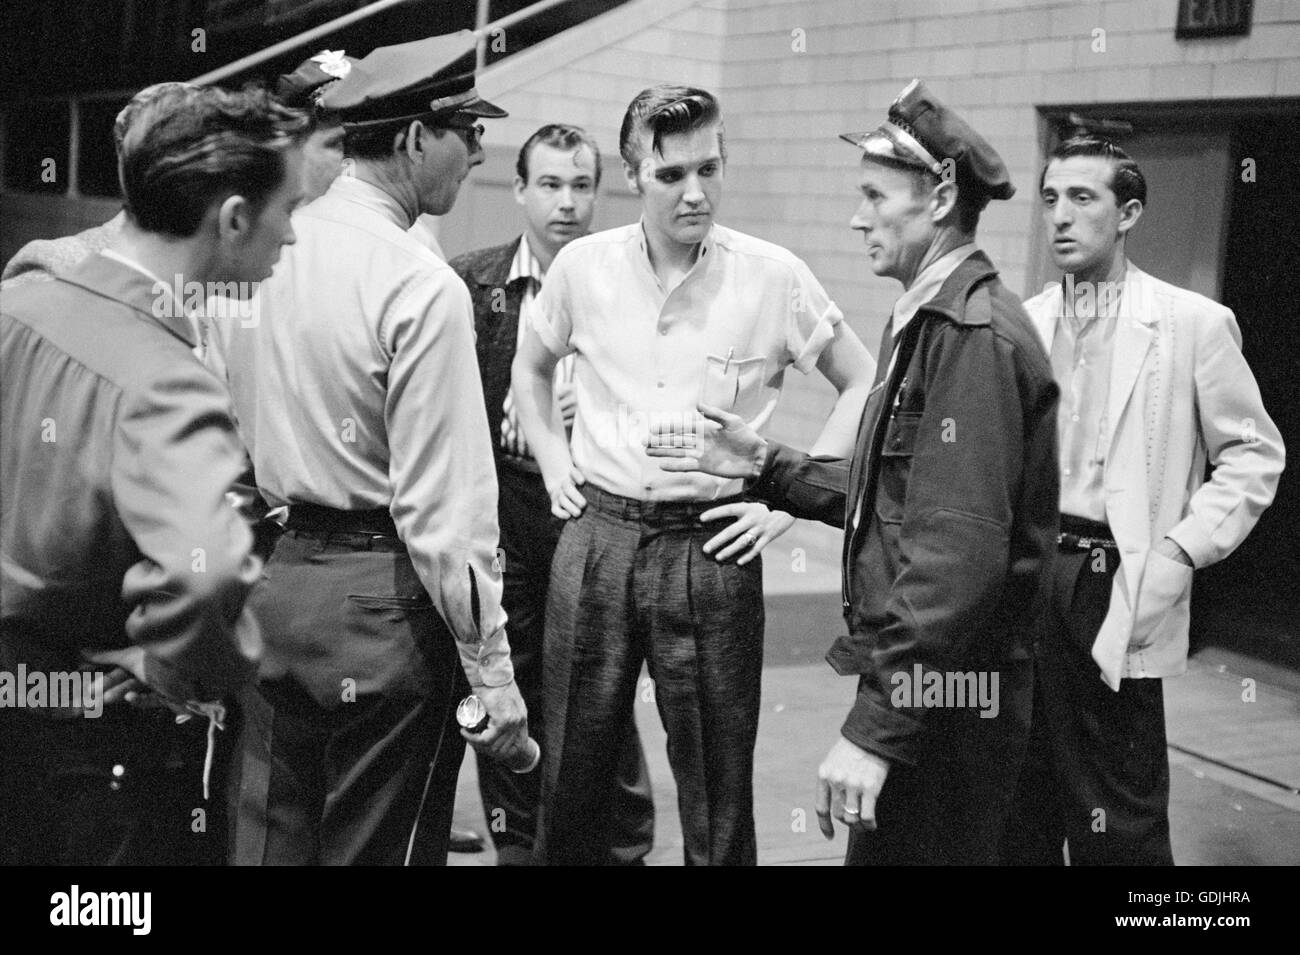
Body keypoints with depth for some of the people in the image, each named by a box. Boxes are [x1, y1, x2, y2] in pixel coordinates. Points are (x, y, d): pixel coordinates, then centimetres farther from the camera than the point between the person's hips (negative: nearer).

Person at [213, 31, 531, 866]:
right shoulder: (423, 287, -16)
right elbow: (444, 506, -17)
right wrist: (494, 671, -12)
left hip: (267, 579, 7)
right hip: (380, 601, -7)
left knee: (267, 838, 16)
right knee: (374, 847, 7)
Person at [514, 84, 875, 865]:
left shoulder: (774, 277, -5)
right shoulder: (583, 266, 2)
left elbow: (863, 384, 3)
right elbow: (532, 368, 21)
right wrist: (555, 466, 10)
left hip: (712, 545, -2)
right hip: (596, 537, 2)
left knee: (718, 791, 5)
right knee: (573, 776, 10)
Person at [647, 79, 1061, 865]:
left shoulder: (974, 334, -18)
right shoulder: (931, 320, 15)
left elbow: (959, 551, -26)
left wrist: (875, 727, -27)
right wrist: (765, 466, 11)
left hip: (945, 704, -9)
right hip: (913, 679, 10)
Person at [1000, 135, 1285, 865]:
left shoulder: (1193, 323, -4)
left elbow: (1254, 454, -1)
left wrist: (1182, 552, -10)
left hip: (1118, 587, -4)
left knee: (1119, 820, 2)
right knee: (1022, 810, 12)